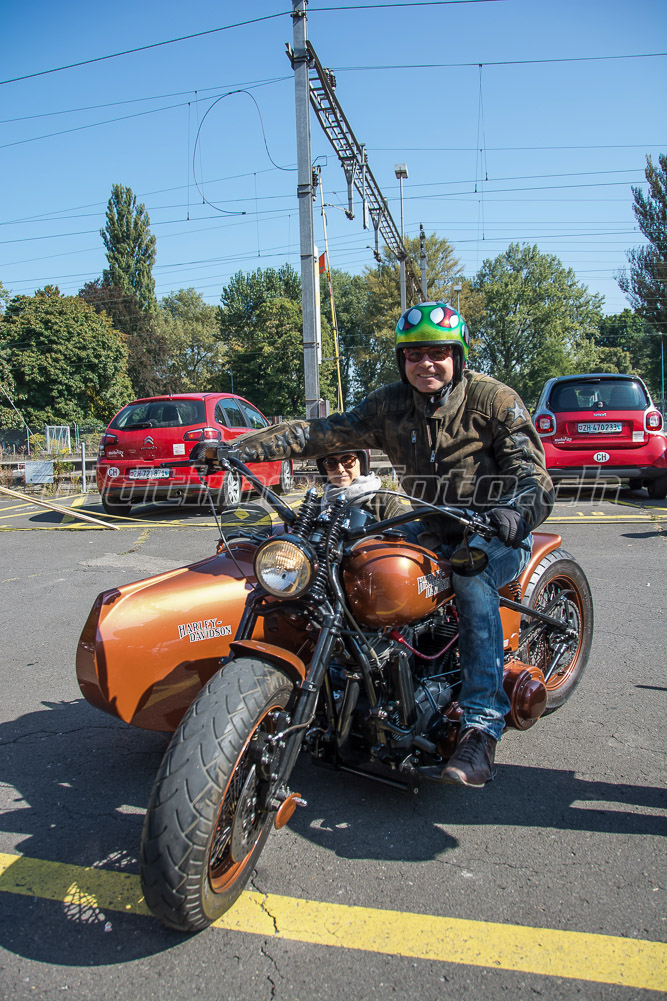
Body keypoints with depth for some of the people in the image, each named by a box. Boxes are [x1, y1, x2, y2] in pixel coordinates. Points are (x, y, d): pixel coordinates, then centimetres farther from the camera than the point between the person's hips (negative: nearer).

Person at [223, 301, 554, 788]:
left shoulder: (494, 399, -8)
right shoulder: (392, 404, 3)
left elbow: (532, 473, -14)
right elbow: (327, 431, -5)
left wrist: (516, 511, -39)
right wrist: (241, 446, -16)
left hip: (496, 532, -5)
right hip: (433, 529, 5)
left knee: (472, 578, -35)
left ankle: (482, 729, -32)